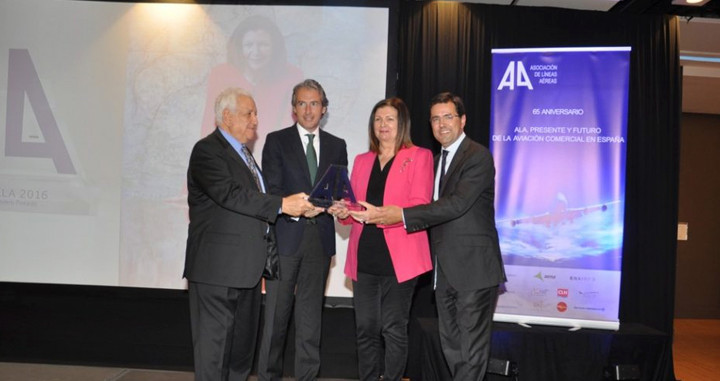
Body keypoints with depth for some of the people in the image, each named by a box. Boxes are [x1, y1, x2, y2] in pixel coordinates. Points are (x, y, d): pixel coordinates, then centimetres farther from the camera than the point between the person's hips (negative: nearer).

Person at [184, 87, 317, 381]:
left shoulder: (242, 152, 19)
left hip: (246, 266, 9)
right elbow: (230, 194, -24)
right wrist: (282, 205, -23)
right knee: (214, 343, 0)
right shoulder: (207, 150, -10)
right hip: (218, 266, -9)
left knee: (243, 342, 16)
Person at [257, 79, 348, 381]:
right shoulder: (277, 141, 3)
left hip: (320, 237, 3)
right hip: (286, 236, -3)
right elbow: (271, 190, -5)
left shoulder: (337, 146, 12)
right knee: (276, 313, 2)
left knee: (311, 313, 11)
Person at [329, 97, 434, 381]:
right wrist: (344, 212, -5)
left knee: (393, 328, 1)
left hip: (399, 257, -4)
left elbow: (420, 206, -8)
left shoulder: (419, 156, 3)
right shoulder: (362, 160, 19)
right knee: (366, 328, 7)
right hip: (365, 257, 5)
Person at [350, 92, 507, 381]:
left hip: (473, 267, -8)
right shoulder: (438, 161, 17)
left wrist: (402, 215, -27)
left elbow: (457, 203, -23)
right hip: (445, 270, 8)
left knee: (471, 348, 0)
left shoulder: (478, 156, -10)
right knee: (451, 346, 15)